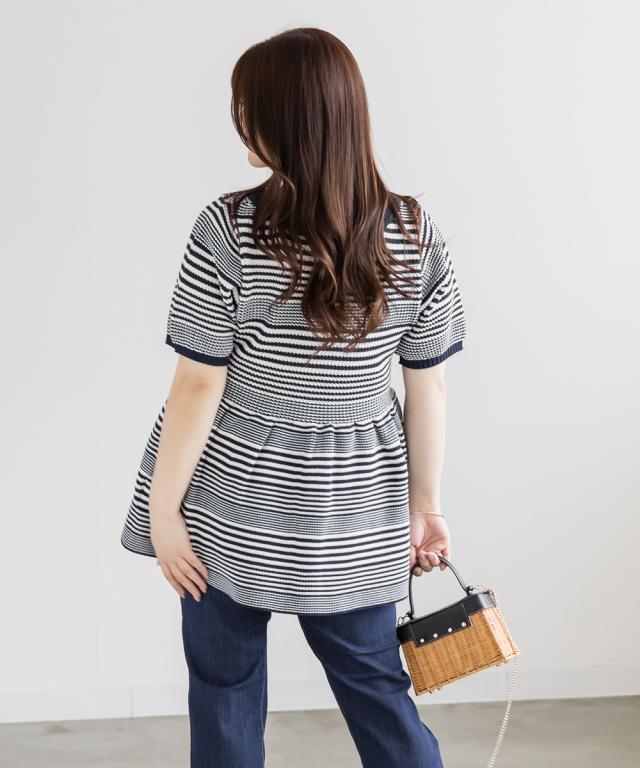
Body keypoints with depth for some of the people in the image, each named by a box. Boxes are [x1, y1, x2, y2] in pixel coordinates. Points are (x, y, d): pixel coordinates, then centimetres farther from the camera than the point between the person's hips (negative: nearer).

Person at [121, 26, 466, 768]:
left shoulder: (230, 228, -17)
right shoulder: (416, 235, -6)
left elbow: (199, 385, -15)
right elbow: (428, 386, 0)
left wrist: (162, 508, -5)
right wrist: (425, 502, 11)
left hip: (233, 511, -3)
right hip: (356, 516, 3)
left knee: (225, 691, 16)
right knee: (377, 688, 17)